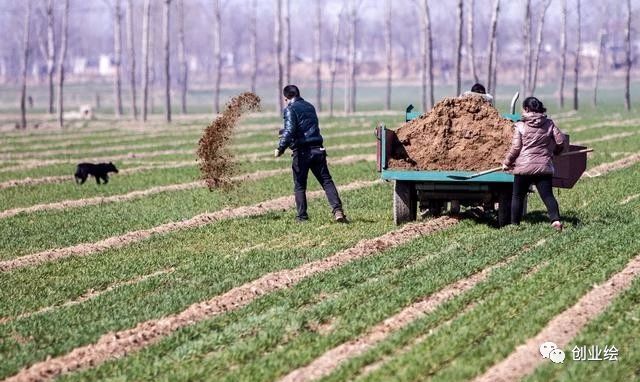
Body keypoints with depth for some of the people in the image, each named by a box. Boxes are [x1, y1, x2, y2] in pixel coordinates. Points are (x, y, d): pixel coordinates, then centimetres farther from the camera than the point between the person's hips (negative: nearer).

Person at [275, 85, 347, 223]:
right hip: (317, 149, 5)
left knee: (299, 185, 7)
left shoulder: (290, 109, -5)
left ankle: (302, 215, 8)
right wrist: (284, 132, 41)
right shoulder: (310, 107, 18)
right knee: (326, 180, 3)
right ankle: (337, 209, -13)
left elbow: (290, 130, -19)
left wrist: (281, 148, -18)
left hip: (301, 152, -5)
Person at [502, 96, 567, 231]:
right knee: (547, 195, 0)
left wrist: (507, 162, 9)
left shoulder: (521, 126, -5)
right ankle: (555, 219, -21)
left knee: (517, 197, 11)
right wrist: (552, 152, 23)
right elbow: (561, 141, 2)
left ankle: (514, 224, 16)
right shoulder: (549, 124, 3)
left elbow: (515, 148, -5)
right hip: (544, 167, 2)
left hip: (523, 167, -2)